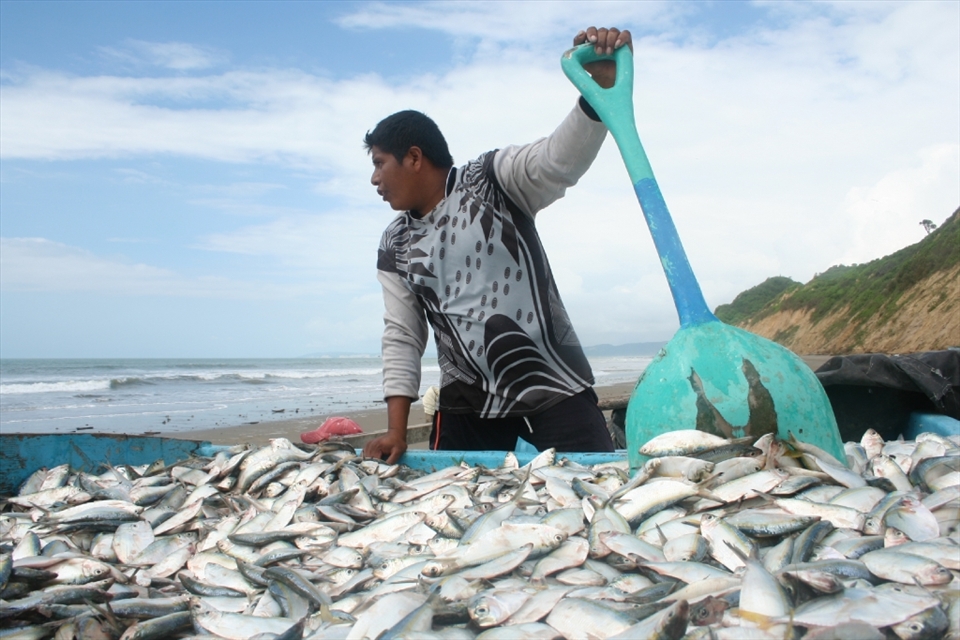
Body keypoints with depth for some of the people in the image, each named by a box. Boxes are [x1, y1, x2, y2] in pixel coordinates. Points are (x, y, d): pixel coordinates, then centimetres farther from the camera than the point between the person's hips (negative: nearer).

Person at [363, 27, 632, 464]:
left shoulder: (494, 180, -4)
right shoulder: (395, 247, 9)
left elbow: (562, 161, -22)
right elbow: (401, 337, 8)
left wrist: (601, 83, -40)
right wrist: (396, 428, 0)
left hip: (554, 385, -4)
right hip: (468, 400, 4)